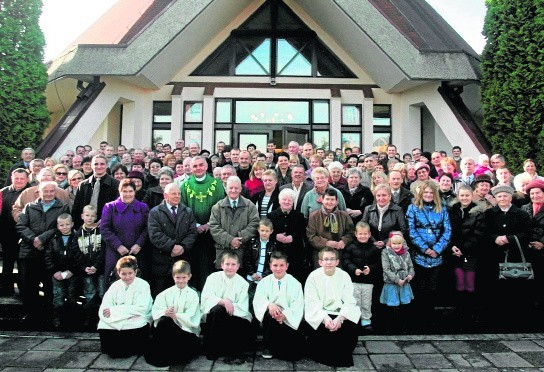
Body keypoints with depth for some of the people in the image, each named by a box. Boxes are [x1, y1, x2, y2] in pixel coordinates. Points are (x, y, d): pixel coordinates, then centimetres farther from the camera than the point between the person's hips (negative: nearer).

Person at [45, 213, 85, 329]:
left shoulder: (77, 238, -4)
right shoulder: (53, 239, 4)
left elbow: (81, 257, -8)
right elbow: (48, 257, 3)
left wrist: (72, 271, -13)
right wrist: (54, 271, -7)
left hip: (73, 274, -1)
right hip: (57, 274, 1)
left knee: (72, 297, 8)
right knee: (58, 297, -2)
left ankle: (70, 319, 20)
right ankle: (57, 319, 9)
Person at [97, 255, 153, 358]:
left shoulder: (143, 285, -3)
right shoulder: (115, 286, 8)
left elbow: (142, 309, -14)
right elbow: (103, 310, -3)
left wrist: (114, 310, -13)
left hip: (137, 324, -3)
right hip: (116, 324, 3)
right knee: (103, 326, -24)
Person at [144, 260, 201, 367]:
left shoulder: (193, 295, 2)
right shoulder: (166, 293, 11)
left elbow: (190, 318, -7)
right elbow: (155, 311, 1)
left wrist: (175, 316, -21)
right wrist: (165, 313, -19)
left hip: (186, 328, -1)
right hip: (166, 326, 2)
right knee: (164, 320, -32)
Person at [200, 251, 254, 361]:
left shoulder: (242, 283, 1)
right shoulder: (213, 277, -1)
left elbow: (243, 309, -6)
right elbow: (206, 298, -13)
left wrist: (230, 305, -22)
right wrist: (223, 301, -27)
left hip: (235, 317, 1)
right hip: (214, 315, -1)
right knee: (218, 310, -34)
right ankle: (211, 349, -18)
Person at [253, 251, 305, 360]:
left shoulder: (295, 283, 4)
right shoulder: (264, 282, 7)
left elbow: (297, 306, -7)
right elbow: (258, 300, -7)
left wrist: (284, 315, -25)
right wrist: (269, 304, -29)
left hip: (290, 321, 0)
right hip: (271, 318, 0)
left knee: (295, 353, -17)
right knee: (270, 314, -36)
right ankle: (267, 347, -10)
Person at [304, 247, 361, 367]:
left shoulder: (344, 276, -5)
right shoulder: (313, 277, -9)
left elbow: (349, 302, -10)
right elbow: (312, 303, -13)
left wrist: (340, 318, -27)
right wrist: (324, 318, -30)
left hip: (340, 313, 2)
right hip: (319, 314, -2)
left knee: (351, 328, -21)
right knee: (319, 331, -27)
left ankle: (343, 356, 8)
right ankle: (322, 357, 4)